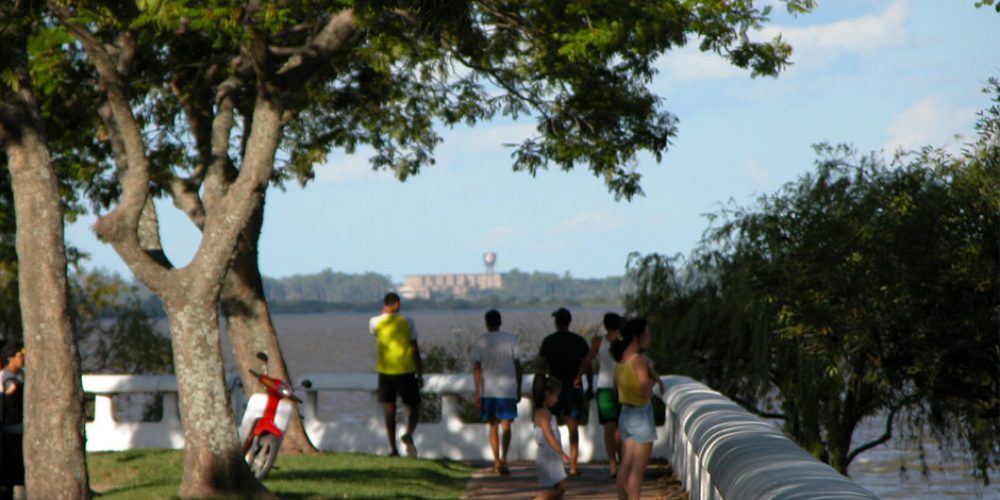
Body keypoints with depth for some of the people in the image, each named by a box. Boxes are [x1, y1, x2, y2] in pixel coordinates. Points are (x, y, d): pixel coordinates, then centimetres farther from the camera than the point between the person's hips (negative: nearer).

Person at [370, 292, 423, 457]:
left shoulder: (375, 322, 0)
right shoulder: (407, 322, -1)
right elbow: (415, 350, -1)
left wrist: (385, 313, 16)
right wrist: (420, 374, 4)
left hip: (385, 371, 1)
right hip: (406, 371, -1)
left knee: (389, 411, 6)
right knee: (413, 407, 9)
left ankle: (393, 448, 0)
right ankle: (408, 434, -18)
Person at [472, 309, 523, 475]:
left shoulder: (481, 341, 0)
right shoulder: (511, 339, 2)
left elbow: (476, 368, -5)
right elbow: (518, 366, 3)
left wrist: (477, 393, -3)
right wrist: (519, 390, 11)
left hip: (488, 390, 1)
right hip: (508, 389, -1)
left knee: (493, 427, 13)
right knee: (506, 426, -1)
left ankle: (497, 462, 17)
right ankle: (503, 460, -18)